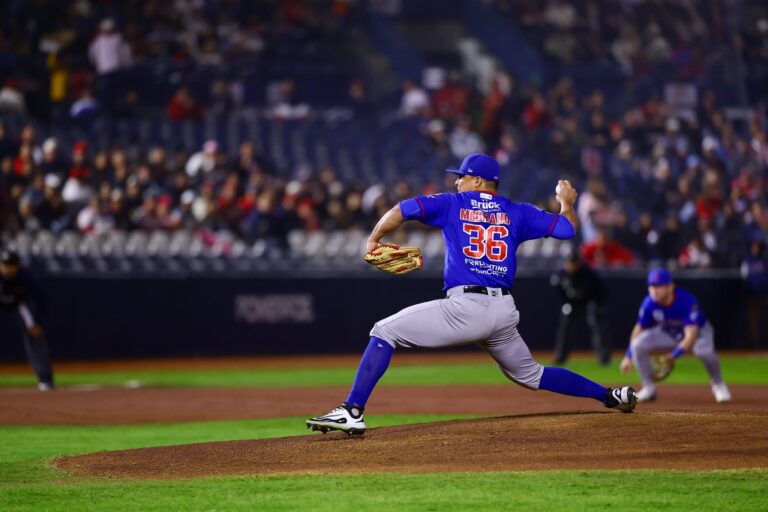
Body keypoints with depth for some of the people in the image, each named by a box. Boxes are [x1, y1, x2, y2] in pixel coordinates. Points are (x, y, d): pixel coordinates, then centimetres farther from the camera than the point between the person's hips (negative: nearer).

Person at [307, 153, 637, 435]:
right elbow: (566, 229, 13)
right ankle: (610, 395, 25)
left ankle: (352, 411, -16)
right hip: (504, 312, 6)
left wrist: (373, 240, 14)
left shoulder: (452, 204, 9)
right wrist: (566, 201, 34)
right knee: (530, 375, 27)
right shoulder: (517, 213, 16)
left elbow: (400, 211, -1)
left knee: (384, 332, -1)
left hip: (464, 308, -5)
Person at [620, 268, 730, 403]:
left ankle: (718, 385, -7)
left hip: (697, 331, -4)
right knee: (637, 345, -21)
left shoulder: (687, 301, -36)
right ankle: (649, 388, -3)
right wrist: (628, 356, -8)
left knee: (704, 350, -38)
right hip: (667, 333, 4)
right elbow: (639, 329, -6)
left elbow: (691, 336, -42)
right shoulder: (649, 303, -23)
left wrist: (673, 355, -55)